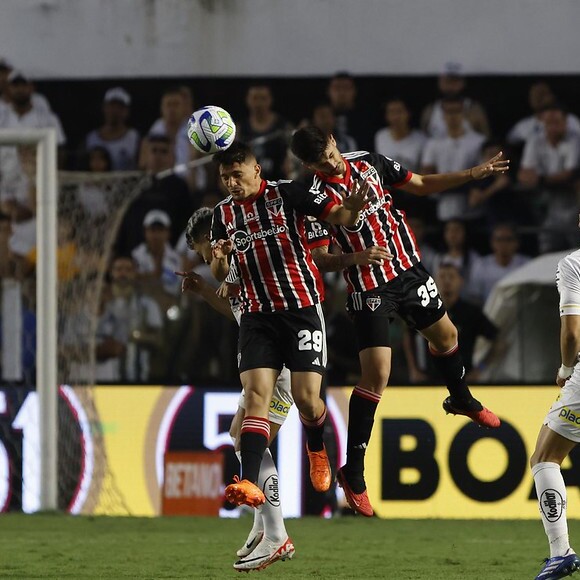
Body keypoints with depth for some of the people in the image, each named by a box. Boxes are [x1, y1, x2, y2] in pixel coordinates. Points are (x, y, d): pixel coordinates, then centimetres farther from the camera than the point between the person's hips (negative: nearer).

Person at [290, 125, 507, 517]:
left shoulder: (368, 162, -2)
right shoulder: (316, 198, -17)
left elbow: (422, 185, 11)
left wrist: (474, 174, 5)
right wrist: (358, 257, -32)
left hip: (410, 269, 6)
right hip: (369, 289, -6)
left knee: (445, 336, 22)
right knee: (376, 375, -12)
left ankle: (462, 400, 55)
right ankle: (353, 473, -4)